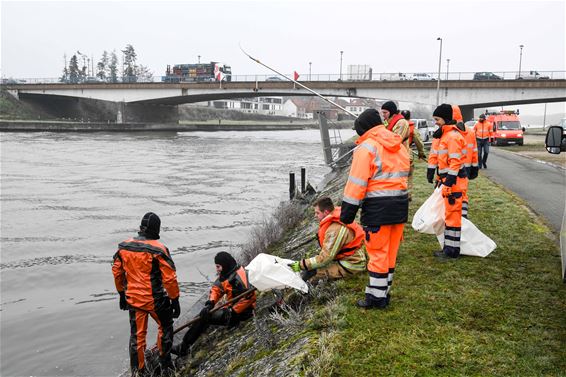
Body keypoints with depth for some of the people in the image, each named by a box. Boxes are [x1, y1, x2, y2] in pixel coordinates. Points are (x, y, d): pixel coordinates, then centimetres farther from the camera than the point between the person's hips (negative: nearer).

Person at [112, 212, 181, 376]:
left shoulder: (123, 247, -2)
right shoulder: (158, 250, -18)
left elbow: (117, 272, 9)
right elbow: (170, 278, -16)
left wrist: (122, 293, 22)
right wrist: (175, 300, -6)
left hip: (133, 299, 4)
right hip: (155, 300, -4)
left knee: (137, 335, 14)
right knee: (165, 327, 20)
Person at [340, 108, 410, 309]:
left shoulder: (366, 147, -11)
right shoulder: (399, 146, 14)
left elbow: (357, 182, -14)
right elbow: (403, 176, 17)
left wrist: (347, 211, -10)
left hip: (378, 208, -8)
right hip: (400, 204, 8)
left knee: (378, 253, 1)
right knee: (391, 252, 15)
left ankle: (376, 298, 9)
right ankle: (384, 292, 26)